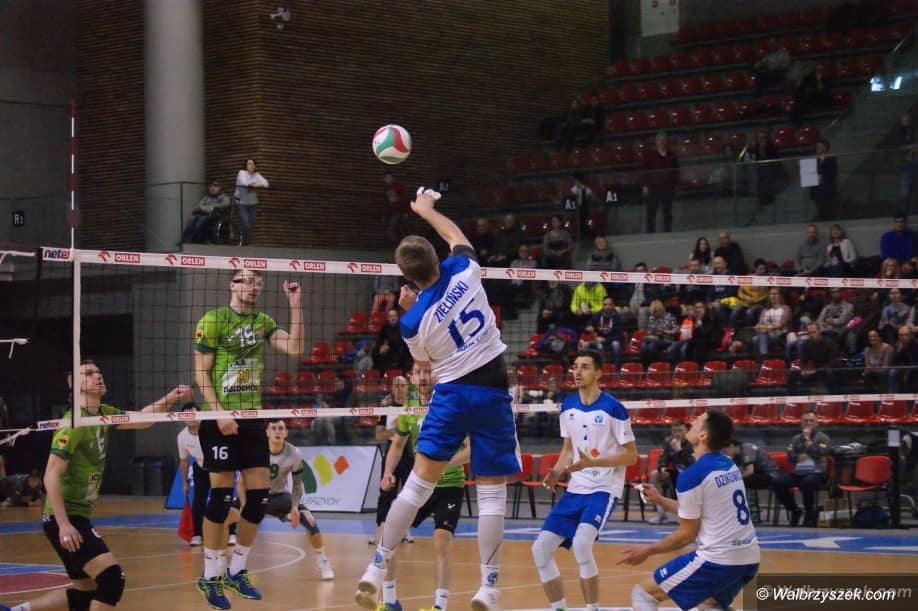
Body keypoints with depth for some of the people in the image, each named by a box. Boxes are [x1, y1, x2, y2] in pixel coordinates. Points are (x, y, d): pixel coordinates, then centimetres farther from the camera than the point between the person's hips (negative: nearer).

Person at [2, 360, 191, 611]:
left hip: (79, 516, 9)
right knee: (111, 578, -18)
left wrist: (170, 398, 5)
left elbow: (141, 419, 23)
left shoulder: (103, 414, 8)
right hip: (64, 518, -9)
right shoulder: (74, 422, -16)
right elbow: (51, 476, -20)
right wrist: (64, 525, -26)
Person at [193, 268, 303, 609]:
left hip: (252, 419, 6)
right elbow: (201, 373, -7)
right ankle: (210, 577, 5)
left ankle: (236, 571, 18)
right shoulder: (213, 320, -6)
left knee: (259, 497, 3)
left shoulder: (262, 322, 11)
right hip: (220, 421, -6)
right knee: (221, 497, -6)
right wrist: (219, 413, -16)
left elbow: (294, 348, -1)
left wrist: (295, 307, -7)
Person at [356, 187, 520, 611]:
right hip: (492, 392, 1)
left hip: (451, 393, -1)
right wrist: (425, 209, 34)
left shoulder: (414, 321, -10)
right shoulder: (464, 270, -6)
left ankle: (377, 568, 5)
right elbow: (454, 233, 18)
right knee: (492, 494, 3)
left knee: (418, 483, 5)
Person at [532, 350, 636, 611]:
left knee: (581, 544, -29)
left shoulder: (612, 408, -12)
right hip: (575, 489, 7)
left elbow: (630, 455, -10)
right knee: (540, 549, -1)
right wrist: (556, 472, -1)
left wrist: (592, 462, -22)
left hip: (604, 489, -7)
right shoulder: (568, 406, 6)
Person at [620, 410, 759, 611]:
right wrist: (661, 500, 28)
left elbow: (687, 534, -6)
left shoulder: (692, 475, -13)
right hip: (749, 558, 8)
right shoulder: (729, 466, 11)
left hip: (718, 560, -8)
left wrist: (648, 551, 7)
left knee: (642, 594, 2)